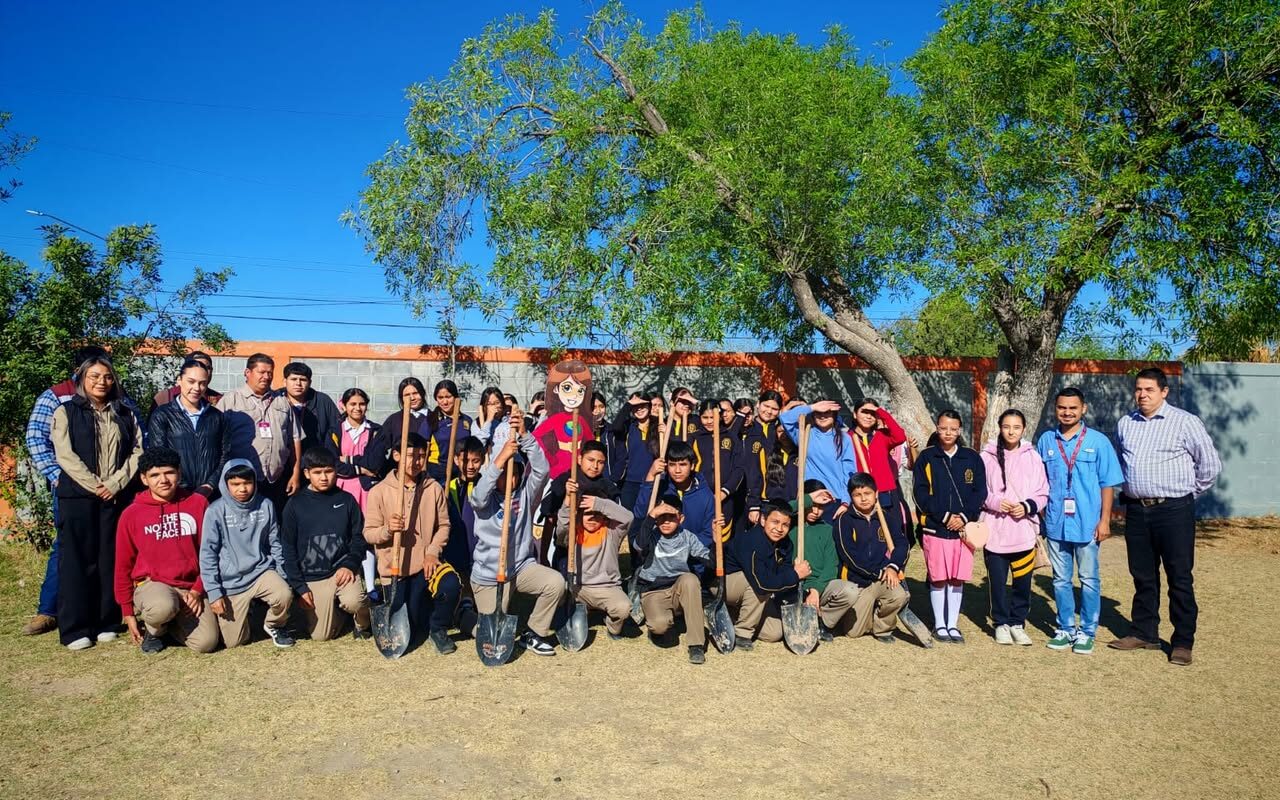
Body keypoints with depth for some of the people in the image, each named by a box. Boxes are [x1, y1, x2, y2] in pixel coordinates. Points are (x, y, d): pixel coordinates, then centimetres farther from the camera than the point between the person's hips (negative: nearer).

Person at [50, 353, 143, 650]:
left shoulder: (126, 415, 14)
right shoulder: (66, 412, 5)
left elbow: (137, 452, 6)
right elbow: (65, 455, -4)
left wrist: (115, 484, -7)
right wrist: (95, 486, -11)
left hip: (115, 496, 2)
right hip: (77, 496, -2)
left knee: (110, 559, 3)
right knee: (76, 559, -2)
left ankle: (106, 622, 11)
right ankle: (75, 628, 3)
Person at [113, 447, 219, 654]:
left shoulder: (198, 503, 1)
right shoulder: (131, 514, 0)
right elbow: (123, 565, 8)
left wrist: (198, 590, -4)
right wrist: (128, 612, 9)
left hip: (191, 587, 2)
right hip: (151, 584, -1)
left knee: (206, 643, -18)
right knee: (163, 607, -38)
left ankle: (169, 624, 16)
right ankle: (152, 628, 2)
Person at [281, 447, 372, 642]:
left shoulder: (346, 500, 1)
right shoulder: (295, 504, -1)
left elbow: (359, 537, 5)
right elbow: (288, 548, 1)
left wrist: (349, 565, -13)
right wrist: (299, 587, -5)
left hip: (342, 569, 0)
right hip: (311, 577, 1)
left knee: (353, 602, -30)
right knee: (321, 635, -3)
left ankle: (362, 622, 5)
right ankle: (336, 606, 29)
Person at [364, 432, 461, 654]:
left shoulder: (434, 488, -1)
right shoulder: (379, 491, -6)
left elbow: (443, 525, 3)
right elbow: (368, 533, -3)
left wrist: (433, 552, -12)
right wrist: (388, 529, -25)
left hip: (426, 563, 1)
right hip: (395, 569, -1)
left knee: (451, 585, -32)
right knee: (406, 634, 2)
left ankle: (438, 629, -1)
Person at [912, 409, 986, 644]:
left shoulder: (972, 458, 6)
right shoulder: (926, 457, 1)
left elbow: (980, 491, 3)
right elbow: (921, 493, -4)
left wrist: (964, 516, -10)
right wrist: (944, 517, -12)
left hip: (964, 527, 2)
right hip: (934, 527, -2)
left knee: (957, 579, 7)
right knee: (938, 578, 3)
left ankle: (953, 624, 19)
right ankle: (939, 625, 16)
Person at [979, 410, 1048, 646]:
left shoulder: (1033, 457, 4)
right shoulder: (987, 457, 1)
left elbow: (1043, 493, 7)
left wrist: (1027, 506, -9)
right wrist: (995, 502, -11)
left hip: (1024, 530, 1)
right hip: (994, 530, -1)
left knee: (1023, 582, 4)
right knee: (997, 580, 4)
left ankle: (1017, 623, 22)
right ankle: (1001, 623, 21)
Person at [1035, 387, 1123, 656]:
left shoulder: (1098, 441, -2)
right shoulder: (1046, 441, 5)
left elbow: (1107, 484, -2)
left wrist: (1105, 520, -5)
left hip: (1087, 524, -2)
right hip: (1055, 523, 2)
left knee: (1089, 580, 6)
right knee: (1061, 580, 11)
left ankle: (1087, 632, 17)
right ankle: (1066, 628, 23)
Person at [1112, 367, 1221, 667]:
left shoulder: (1185, 422, -6)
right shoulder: (1125, 424, 9)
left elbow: (1210, 464, -1)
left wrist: (1188, 492, 5)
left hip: (1174, 510, -5)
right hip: (1136, 510, 5)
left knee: (1180, 579, 2)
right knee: (1143, 576, 14)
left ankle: (1183, 642, 11)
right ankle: (1143, 633, 25)